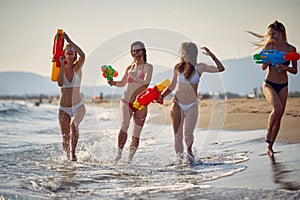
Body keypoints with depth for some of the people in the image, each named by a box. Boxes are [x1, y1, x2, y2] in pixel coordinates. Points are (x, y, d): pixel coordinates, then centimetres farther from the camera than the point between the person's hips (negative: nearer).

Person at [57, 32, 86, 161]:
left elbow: (83, 56, -22)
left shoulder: (77, 67, 1)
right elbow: (60, 83, -18)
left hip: (78, 107, -2)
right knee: (65, 137, -1)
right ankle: (68, 157, 22)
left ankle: (73, 153, -27)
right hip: (63, 109, 2)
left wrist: (69, 41, -22)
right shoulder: (60, 68, 2)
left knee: (74, 124, -32)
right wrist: (62, 66, -22)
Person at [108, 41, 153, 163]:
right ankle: (119, 155, -15)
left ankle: (130, 159, 7)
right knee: (124, 126, -18)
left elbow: (146, 82, -16)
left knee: (136, 134, 0)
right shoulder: (130, 67, 12)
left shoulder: (147, 67, 0)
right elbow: (122, 83, 19)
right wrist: (113, 82, 0)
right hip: (126, 101, 2)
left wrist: (133, 76, -23)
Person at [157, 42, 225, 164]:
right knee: (177, 134, -3)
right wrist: (162, 96, -1)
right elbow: (172, 86, 13)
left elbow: (220, 69, -5)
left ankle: (190, 151, 15)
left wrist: (211, 55, -14)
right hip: (177, 104, 1)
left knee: (188, 133, -11)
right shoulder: (178, 68, 4)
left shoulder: (199, 68, 1)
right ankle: (179, 156, 10)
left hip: (192, 106, -1)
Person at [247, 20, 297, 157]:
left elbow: (295, 70, 3)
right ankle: (268, 131, -3)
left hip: (283, 86, 3)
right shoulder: (269, 46, -4)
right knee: (277, 108, -28)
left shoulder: (291, 49, -1)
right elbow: (263, 67, -9)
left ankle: (270, 147, 15)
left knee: (279, 116, 3)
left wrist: (285, 67, -16)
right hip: (269, 84, -3)